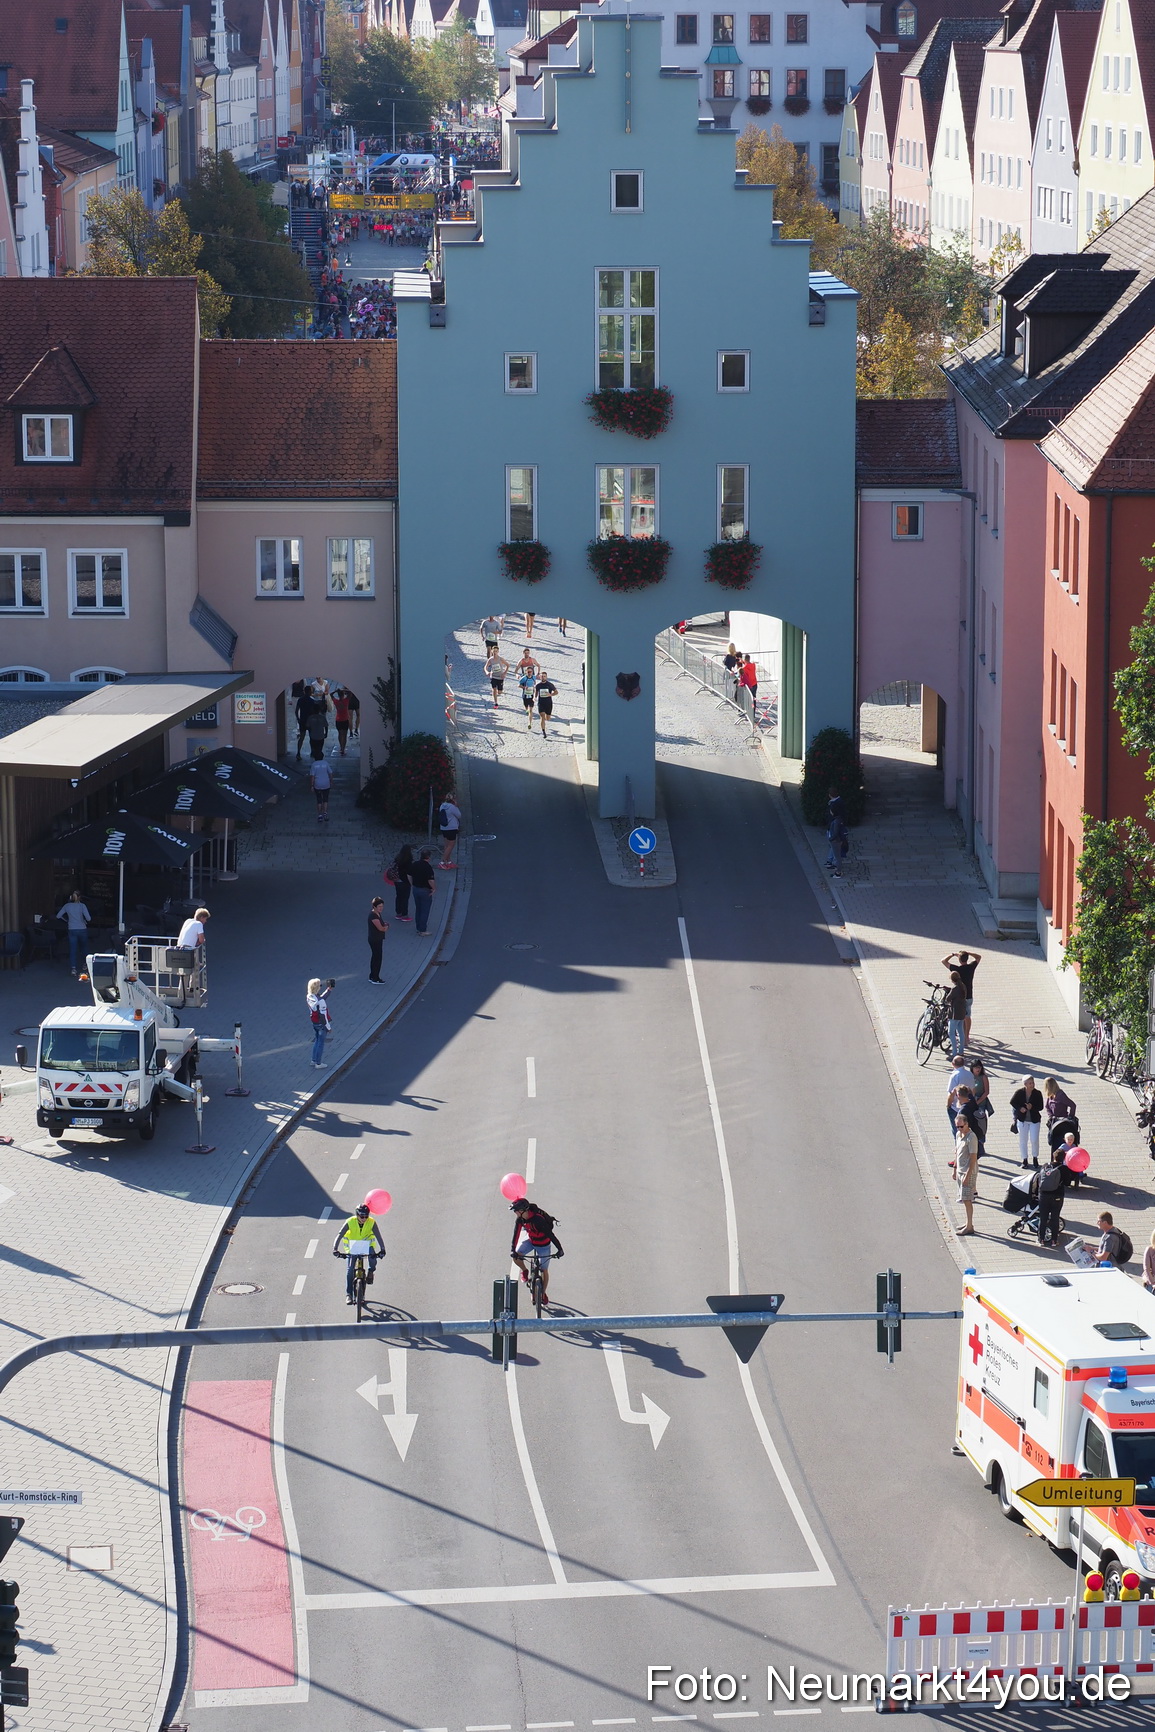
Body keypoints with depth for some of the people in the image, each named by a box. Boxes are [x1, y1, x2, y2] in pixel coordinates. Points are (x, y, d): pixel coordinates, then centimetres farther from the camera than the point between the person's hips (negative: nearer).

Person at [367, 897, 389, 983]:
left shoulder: (378, 914, 9)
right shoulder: (373, 916, -22)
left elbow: (383, 926, 13)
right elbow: (380, 928, -23)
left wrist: (385, 926, -9)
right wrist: (386, 927, -3)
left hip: (378, 939, 10)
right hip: (375, 940, -10)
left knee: (375, 957, 17)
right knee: (377, 958, -3)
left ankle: (372, 976, 27)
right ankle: (375, 979, 5)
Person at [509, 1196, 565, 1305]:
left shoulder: (538, 1220, -38)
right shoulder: (519, 1218, -18)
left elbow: (550, 1234, -33)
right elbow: (516, 1233, -14)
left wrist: (559, 1249, -30)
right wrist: (512, 1249, -23)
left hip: (543, 1244, -5)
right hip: (531, 1240, 5)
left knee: (544, 1270, 3)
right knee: (516, 1256, -17)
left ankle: (544, 1294, 23)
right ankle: (524, 1271, 13)